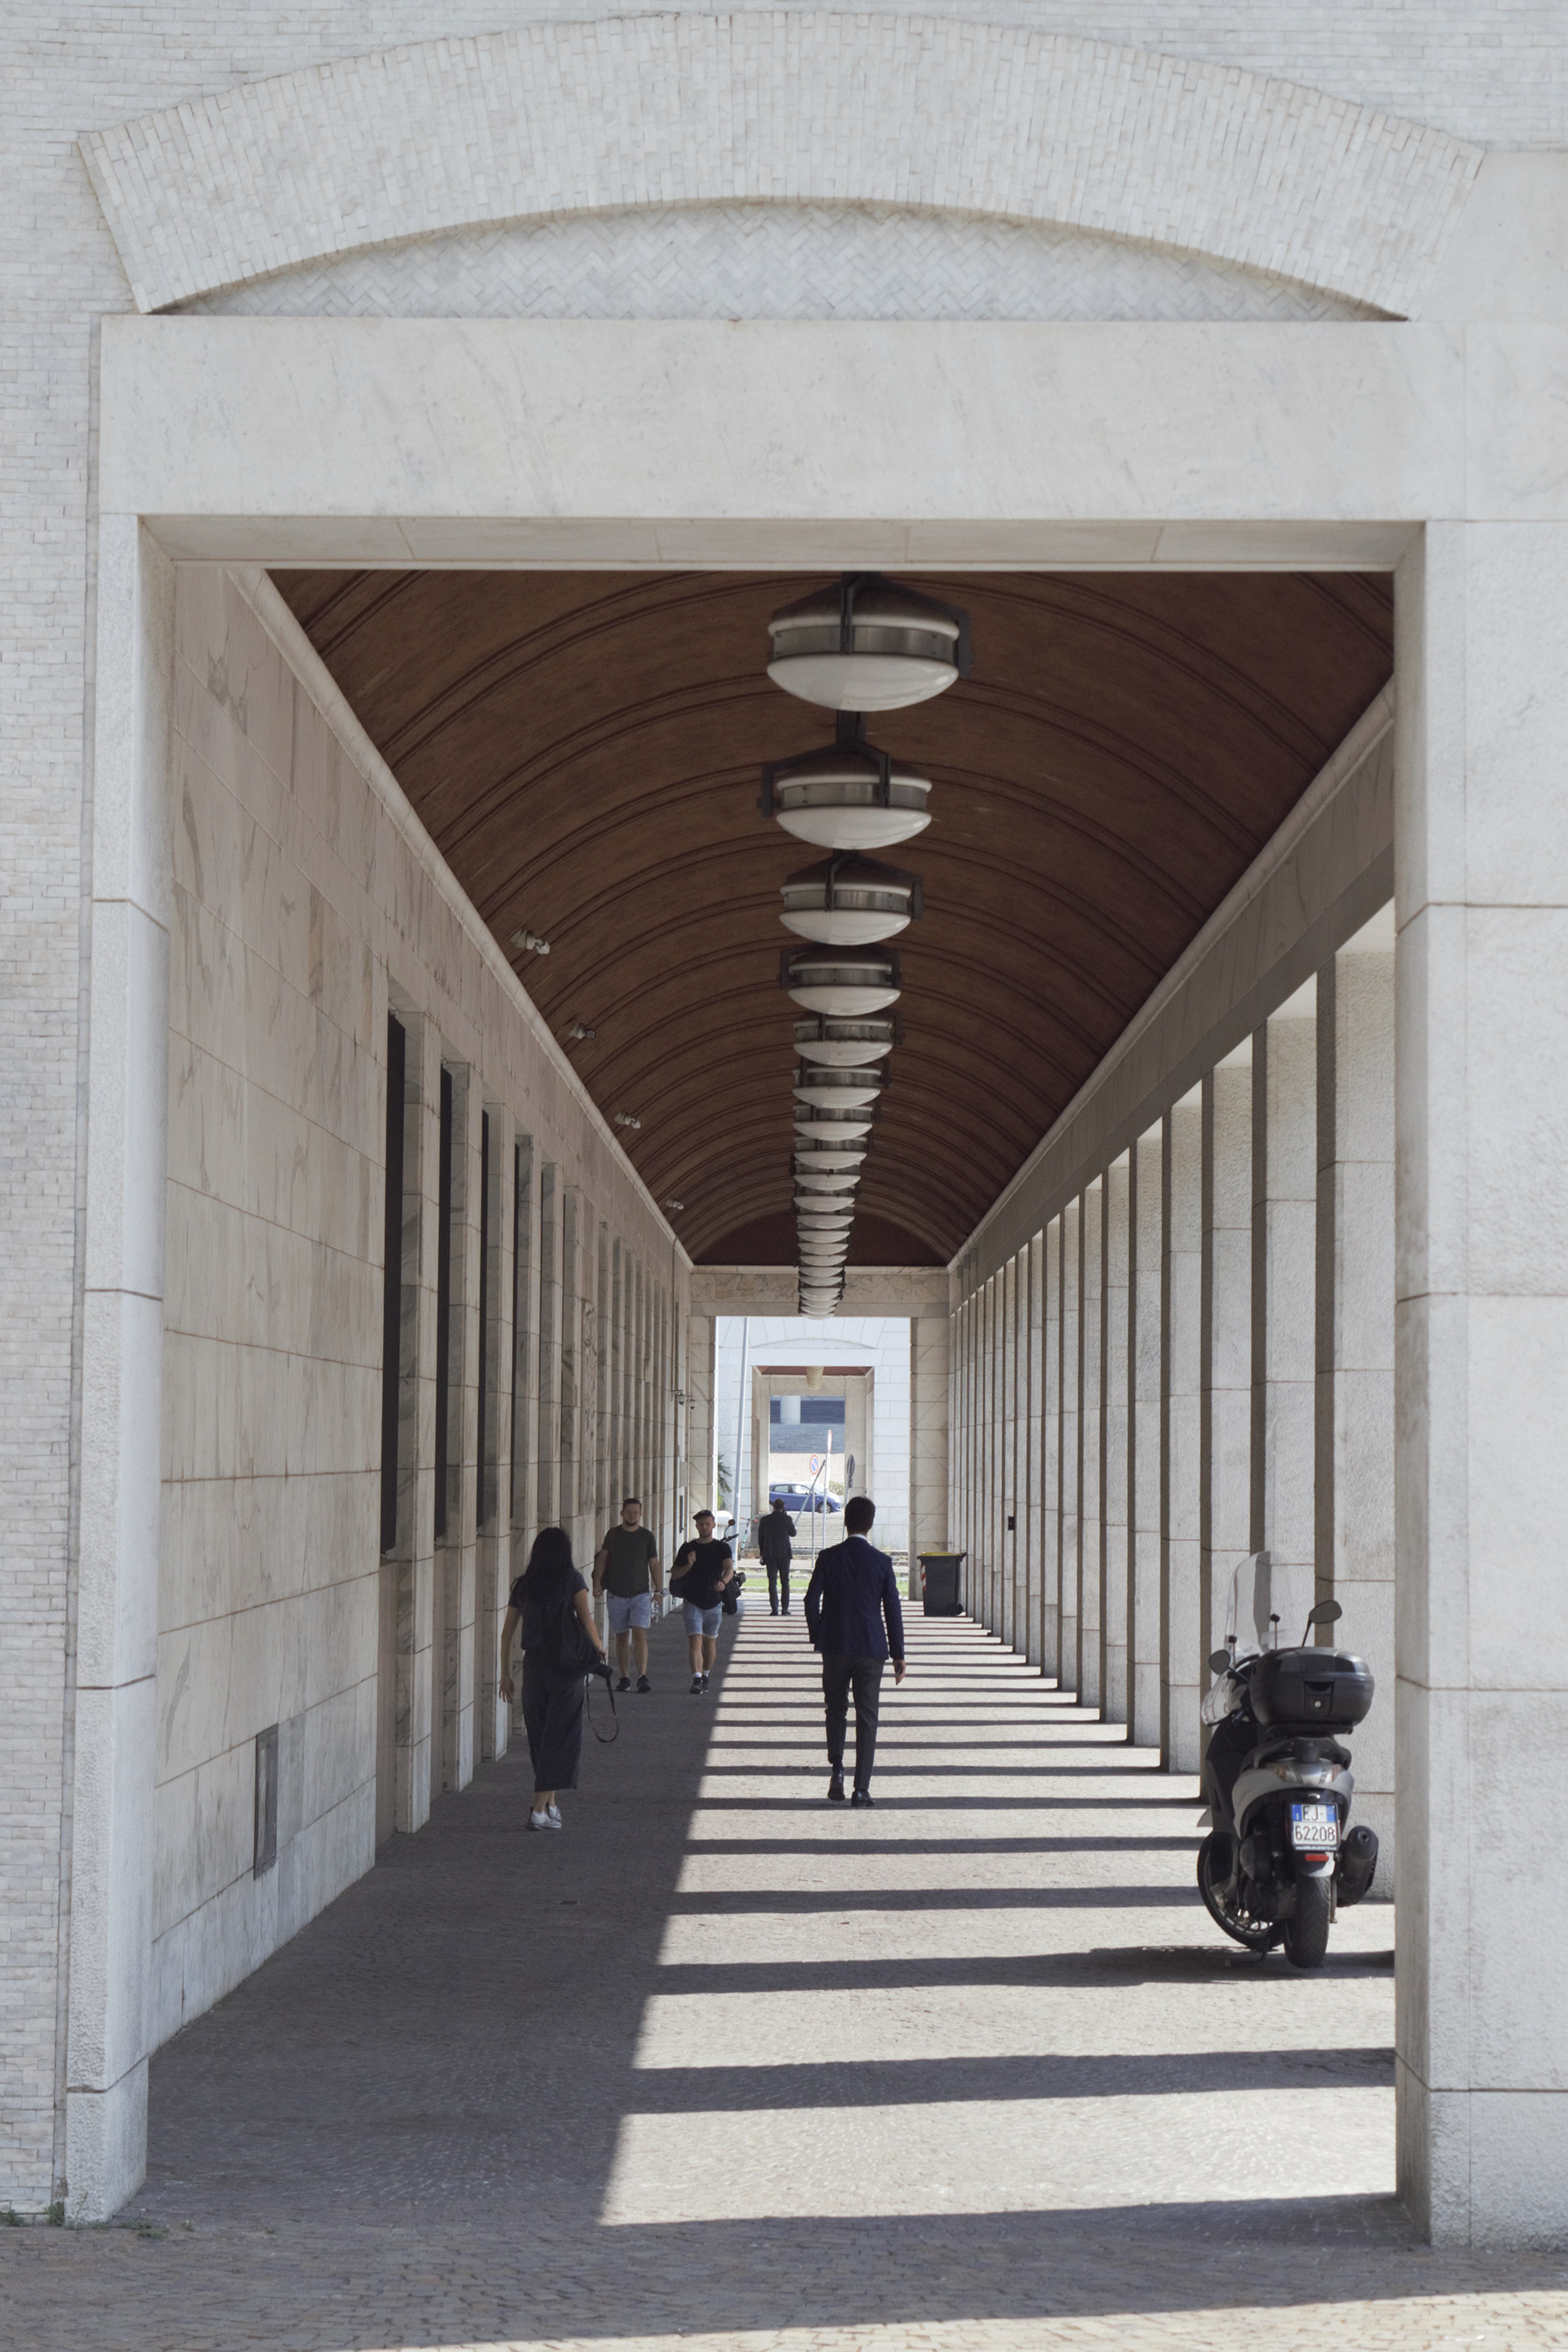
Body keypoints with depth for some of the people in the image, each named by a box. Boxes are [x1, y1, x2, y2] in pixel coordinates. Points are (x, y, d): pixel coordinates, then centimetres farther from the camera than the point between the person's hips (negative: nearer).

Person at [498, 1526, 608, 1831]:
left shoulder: (523, 1586, 6)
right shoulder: (572, 1581, -6)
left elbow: (507, 1634, 7)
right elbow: (587, 1623, -8)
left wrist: (506, 1674, 15)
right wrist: (600, 1651, 11)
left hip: (533, 1666, 4)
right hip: (566, 1667, -4)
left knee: (540, 1737, 17)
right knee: (560, 1738, 1)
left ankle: (550, 1804, 26)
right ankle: (540, 1810, -6)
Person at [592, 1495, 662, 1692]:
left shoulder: (647, 1536, 3)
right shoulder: (613, 1534, 6)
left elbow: (654, 1564, 7)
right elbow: (602, 1558, 11)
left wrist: (659, 1589, 3)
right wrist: (597, 1582, 0)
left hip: (641, 1594, -2)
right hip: (617, 1594, 2)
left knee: (640, 1634, -14)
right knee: (622, 1637, 6)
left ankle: (642, 1677, -19)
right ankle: (624, 1678, 14)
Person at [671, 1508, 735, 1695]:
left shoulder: (722, 1548, 2)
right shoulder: (687, 1548, 5)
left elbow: (729, 1568, -15)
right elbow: (676, 1574, 8)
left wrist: (724, 1581, -37)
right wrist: (689, 1565, -13)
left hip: (714, 1602, 1)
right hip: (692, 1602, -1)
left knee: (710, 1641, 13)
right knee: (695, 1640, -14)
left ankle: (705, 1676, 32)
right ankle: (696, 1680, -23)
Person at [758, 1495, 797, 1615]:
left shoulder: (765, 1520, -1)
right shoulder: (787, 1519, -7)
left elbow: (760, 1537, 4)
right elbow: (793, 1533, 8)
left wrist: (762, 1553, 15)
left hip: (770, 1555, 1)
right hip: (784, 1554, -1)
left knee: (772, 1582, 2)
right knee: (785, 1581, 8)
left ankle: (774, 1609, -5)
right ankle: (785, 1609, 4)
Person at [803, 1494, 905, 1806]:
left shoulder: (828, 1557, -4)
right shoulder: (881, 1562, -3)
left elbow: (811, 1601, -4)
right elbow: (893, 1610, -1)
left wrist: (817, 1637, 11)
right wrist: (898, 1655, 5)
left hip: (835, 1647, 1)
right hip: (871, 1648, -1)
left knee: (836, 1710, 17)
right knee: (867, 1718, 3)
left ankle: (836, 1767, -2)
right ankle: (861, 1788, -1)